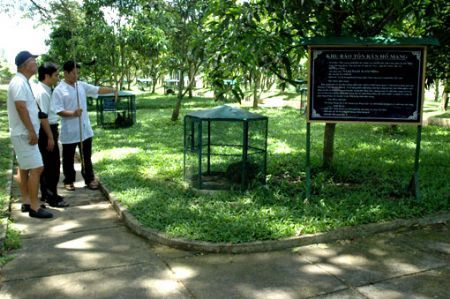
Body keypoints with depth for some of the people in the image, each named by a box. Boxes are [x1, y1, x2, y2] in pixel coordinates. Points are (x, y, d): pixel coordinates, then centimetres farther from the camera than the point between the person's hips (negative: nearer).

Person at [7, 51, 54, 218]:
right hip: (24, 134, -11)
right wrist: (32, 132, -23)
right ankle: (34, 207, -6)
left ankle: (26, 202, 23)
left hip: (23, 133, 11)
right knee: (36, 168, -11)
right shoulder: (19, 82, -16)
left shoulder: (23, 82, 15)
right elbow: (21, 107, -24)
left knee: (24, 168, 14)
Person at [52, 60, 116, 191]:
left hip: (85, 129, 5)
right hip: (69, 131, -5)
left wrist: (113, 90, -6)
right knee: (69, 158, 10)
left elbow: (97, 90, 7)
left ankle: (89, 179, 24)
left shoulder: (82, 85, 6)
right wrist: (73, 113, -30)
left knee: (86, 156, 13)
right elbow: (58, 111, -16)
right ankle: (69, 181, 24)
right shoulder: (59, 90, -11)